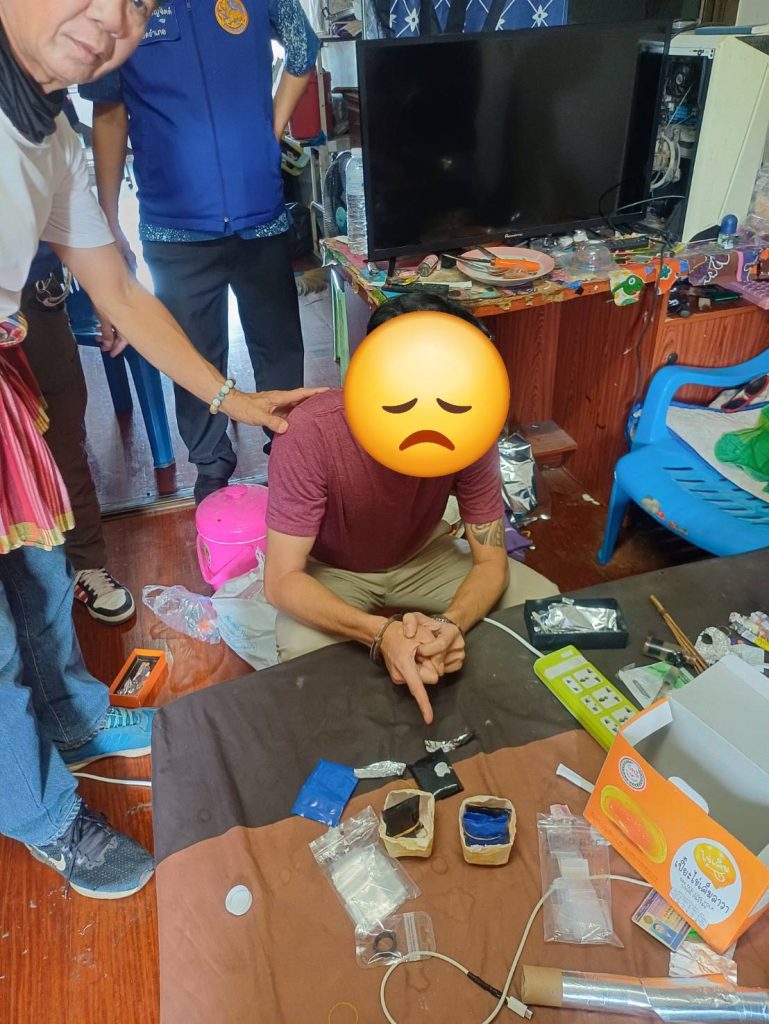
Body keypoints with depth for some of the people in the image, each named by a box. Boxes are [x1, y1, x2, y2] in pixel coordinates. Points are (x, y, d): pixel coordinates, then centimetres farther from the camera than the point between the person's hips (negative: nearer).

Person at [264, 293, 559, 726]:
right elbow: (282, 579, -33)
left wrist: (451, 624, -41)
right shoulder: (312, 434, -35)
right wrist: (380, 632, -49)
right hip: (333, 572, -3)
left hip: (422, 556, 4)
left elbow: (491, 561, -19)